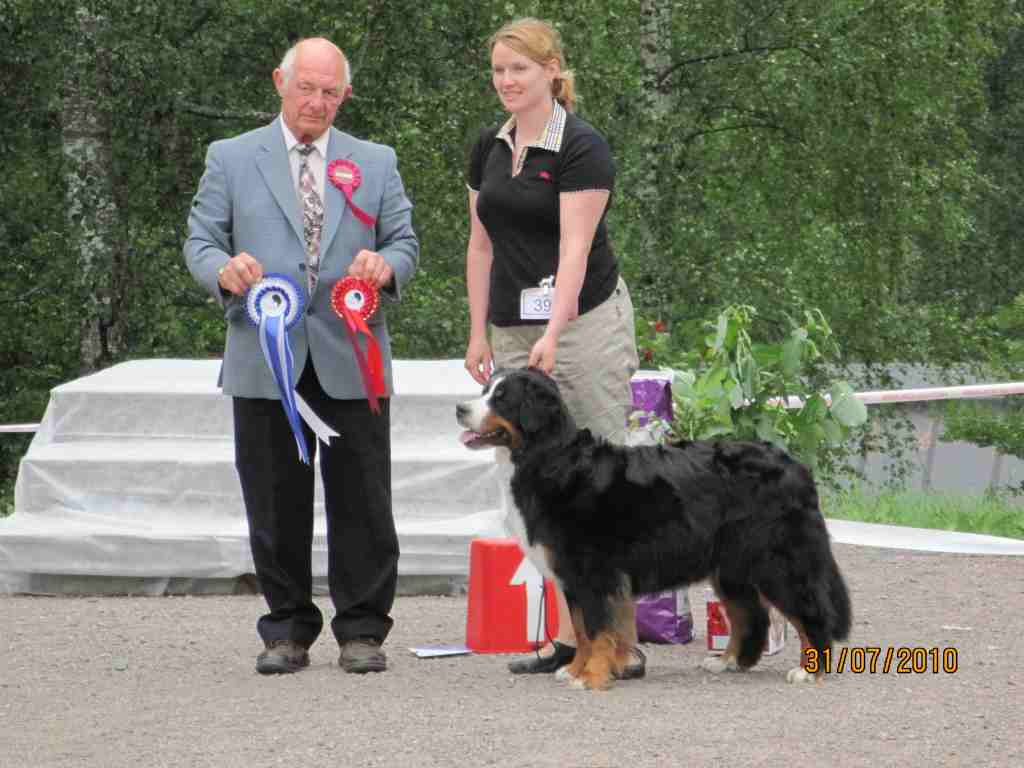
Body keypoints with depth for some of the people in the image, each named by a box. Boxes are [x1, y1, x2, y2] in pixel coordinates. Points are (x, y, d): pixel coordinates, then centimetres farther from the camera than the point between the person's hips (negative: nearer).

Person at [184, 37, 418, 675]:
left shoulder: (375, 163, 12)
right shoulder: (232, 159, 8)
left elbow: (406, 242, 11)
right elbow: (200, 241, 6)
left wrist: (385, 264, -13)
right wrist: (225, 270, -17)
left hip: (350, 359, 0)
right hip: (264, 360, 0)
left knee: (362, 503, -1)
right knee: (276, 504, 4)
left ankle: (362, 631, 8)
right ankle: (288, 630, 13)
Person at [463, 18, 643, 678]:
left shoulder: (581, 149, -11)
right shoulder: (490, 148, 12)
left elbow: (575, 248, -20)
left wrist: (554, 334, -30)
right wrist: (480, 332, 11)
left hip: (583, 321, -7)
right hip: (515, 330, 7)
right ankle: (571, 635, 9)